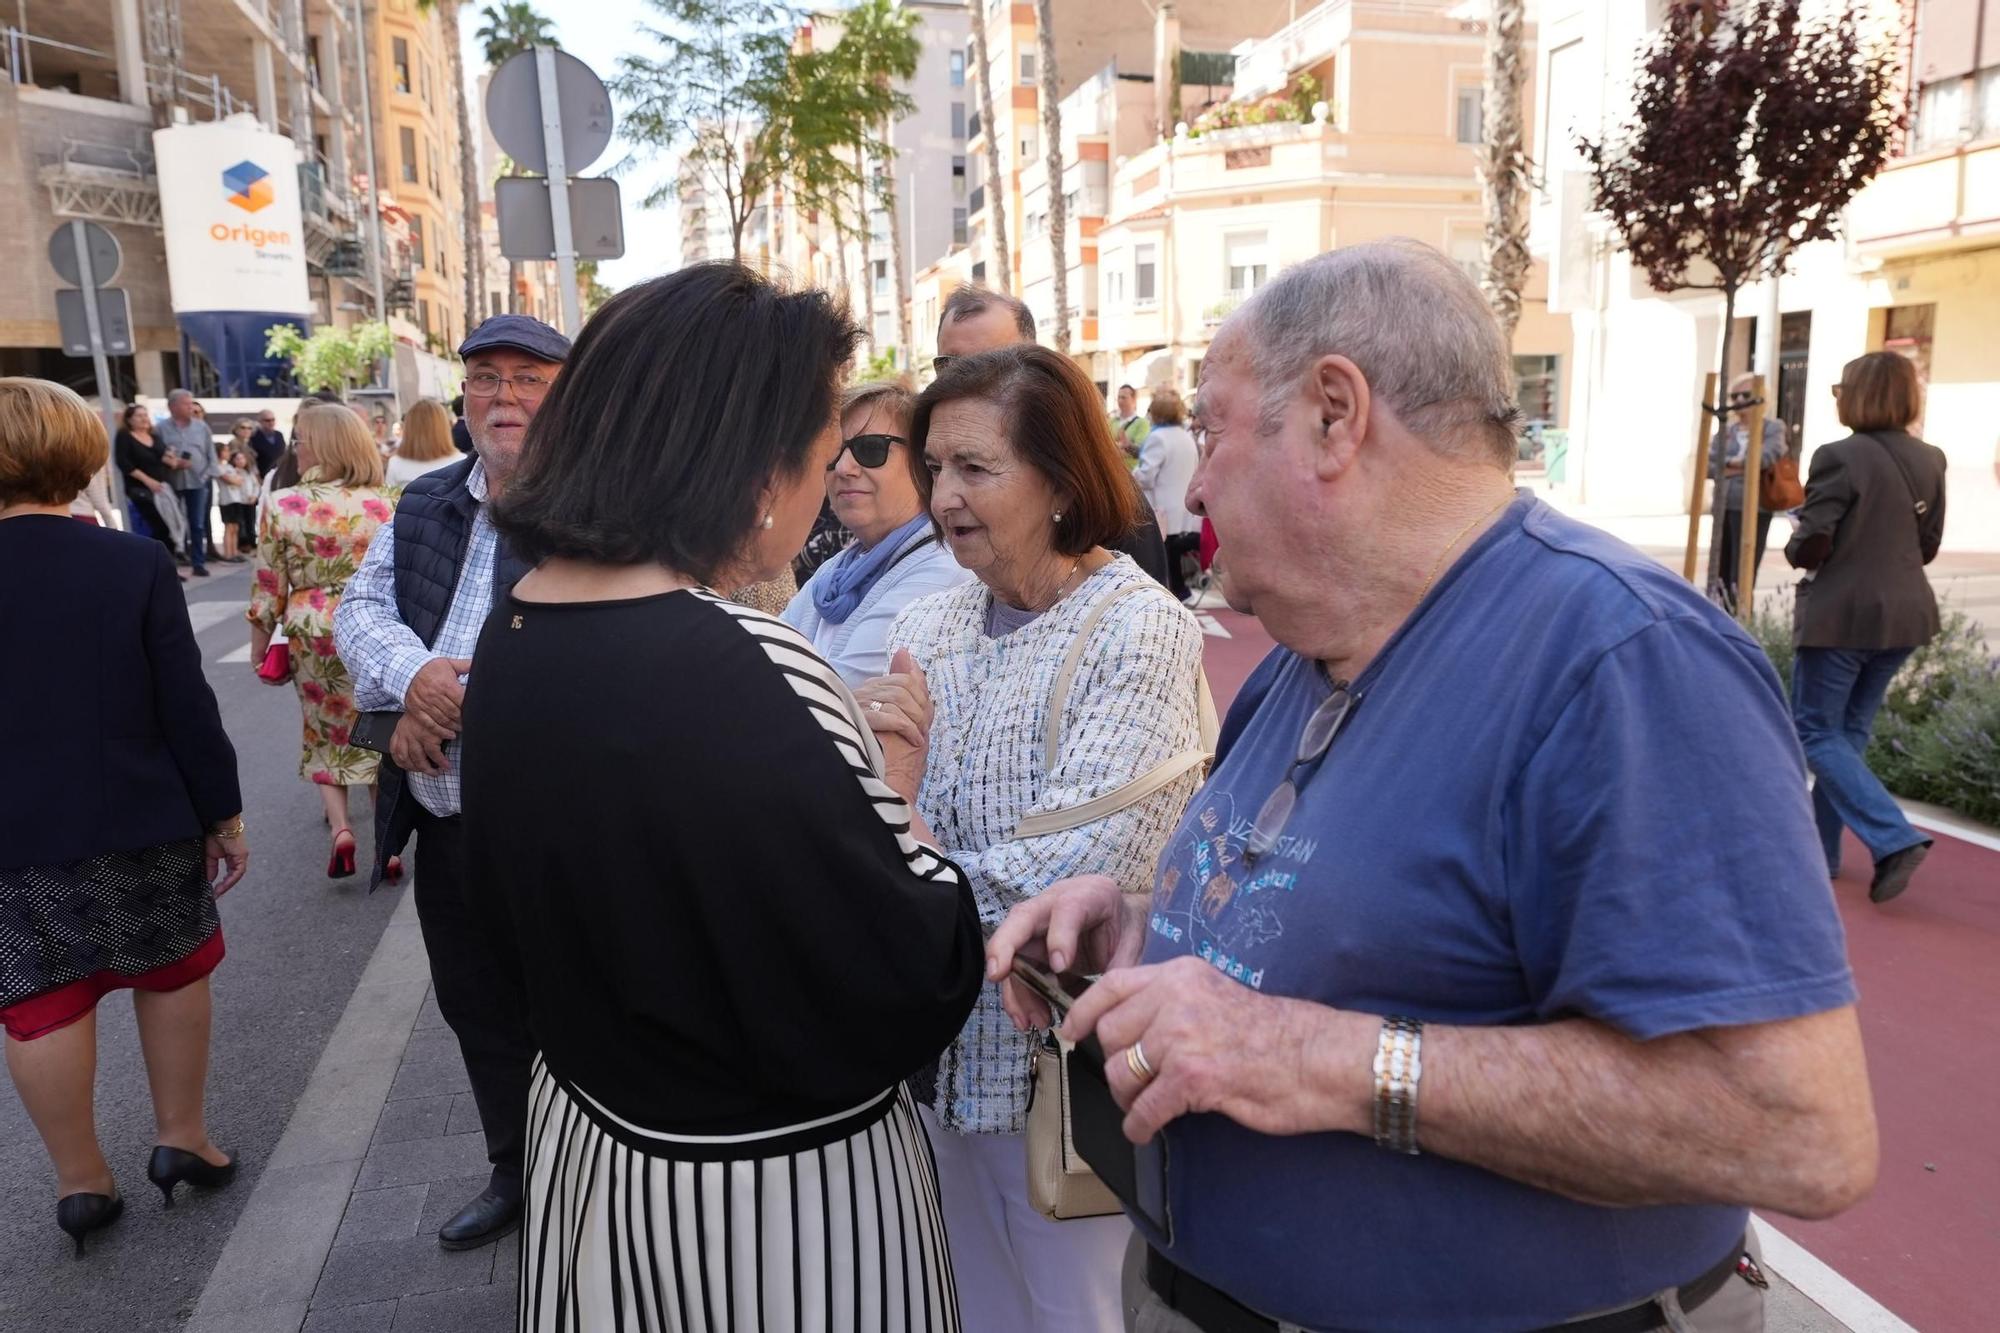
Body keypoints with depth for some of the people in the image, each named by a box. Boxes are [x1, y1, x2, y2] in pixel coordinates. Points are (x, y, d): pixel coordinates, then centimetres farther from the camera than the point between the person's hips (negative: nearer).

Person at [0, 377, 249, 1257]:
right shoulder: (135, 562, -12)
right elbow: (186, 706, -11)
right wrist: (222, 812, -1)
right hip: (140, 820, -1)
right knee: (171, 971, 17)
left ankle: (80, 1182, 23)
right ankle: (181, 1139, 27)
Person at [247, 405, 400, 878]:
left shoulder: (284, 506, -7)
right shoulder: (389, 504, -4)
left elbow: (268, 589, -3)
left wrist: (259, 649, 9)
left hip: (314, 635, -1)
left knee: (325, 732, 20)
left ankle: (339, 827, 5)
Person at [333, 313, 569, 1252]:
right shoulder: (424, 503, 10)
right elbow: (361, 608, 9)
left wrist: (446, 706, -17)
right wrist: (412, 673, -13)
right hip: (440, 821, 7)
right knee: (475, 1008, 22)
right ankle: (514, 1172, 45)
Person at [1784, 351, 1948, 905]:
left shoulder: (1840, 457, -17)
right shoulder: (1930, 459, 7)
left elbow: (1810, 546, -18)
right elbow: (1928, 546, 13)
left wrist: (1796, 547, 3)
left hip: (1841, 614, -7)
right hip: (1905, 612, 8)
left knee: (1815, 732, 3)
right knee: (1849, 731, 16)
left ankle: (1894, 839, -8)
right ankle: (1821, 848, 23)